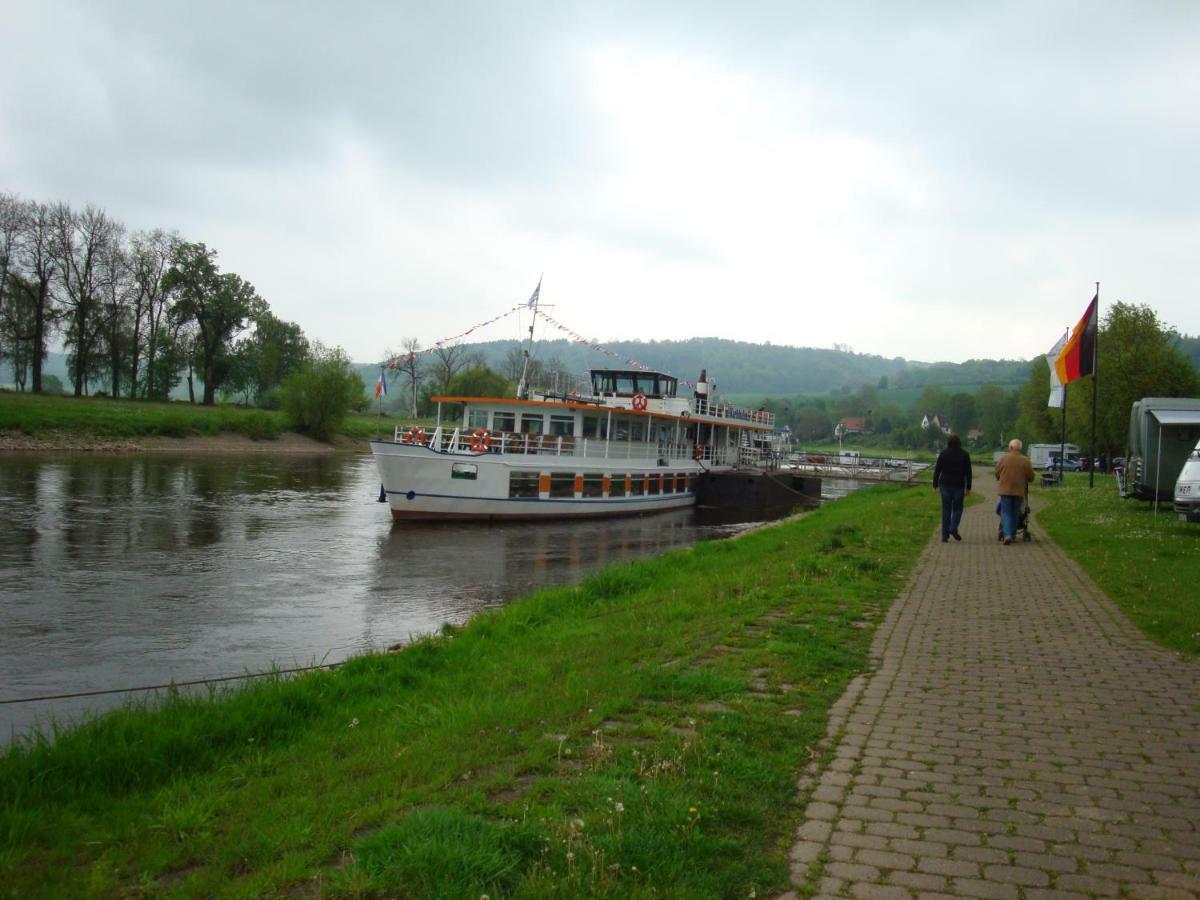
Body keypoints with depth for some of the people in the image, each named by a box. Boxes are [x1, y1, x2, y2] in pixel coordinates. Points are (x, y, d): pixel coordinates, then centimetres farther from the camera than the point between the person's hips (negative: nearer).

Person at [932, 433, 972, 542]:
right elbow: (968, 472, 1)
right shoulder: (964, 454, 1)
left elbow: (937, 470, -2)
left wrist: (935, 484, 5)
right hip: (959, 485, -1)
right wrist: (968, 487, 6)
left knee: (946, 509, 6)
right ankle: (953, 528, -11)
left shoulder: (943, 453, 0)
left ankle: (945, 535, 4)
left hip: (945, 484, 1)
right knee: (957, 508, 12)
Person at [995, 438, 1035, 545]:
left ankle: (1007, 534, -16)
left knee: (1006, 513, 2)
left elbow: (997, 474, 4)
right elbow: (1031, 477, 1)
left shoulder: (1003, 458, -5)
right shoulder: (1025, 461, -4)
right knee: (1015, 514, 14)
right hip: (1019, 491, 1)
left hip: (1005, 490, -1)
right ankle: (1013, 535, 19)